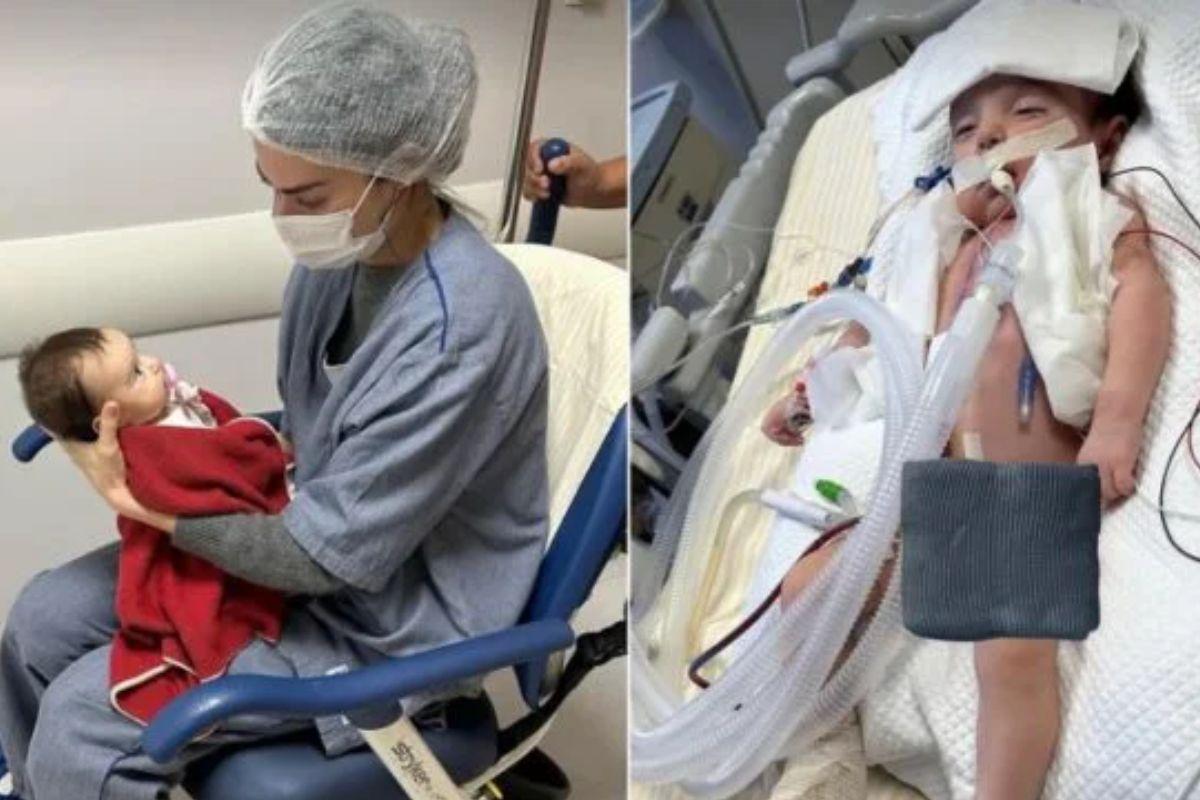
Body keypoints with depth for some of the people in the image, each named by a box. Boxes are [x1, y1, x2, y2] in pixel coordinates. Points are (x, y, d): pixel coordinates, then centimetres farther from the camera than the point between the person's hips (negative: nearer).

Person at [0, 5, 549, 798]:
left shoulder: (458, 324, -32)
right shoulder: (350, 245, -7)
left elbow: (333, 554, -25)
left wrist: (144, 498, -18)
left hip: (393, 624, -8)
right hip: (312, 536, 8)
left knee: (81, 724, -13)